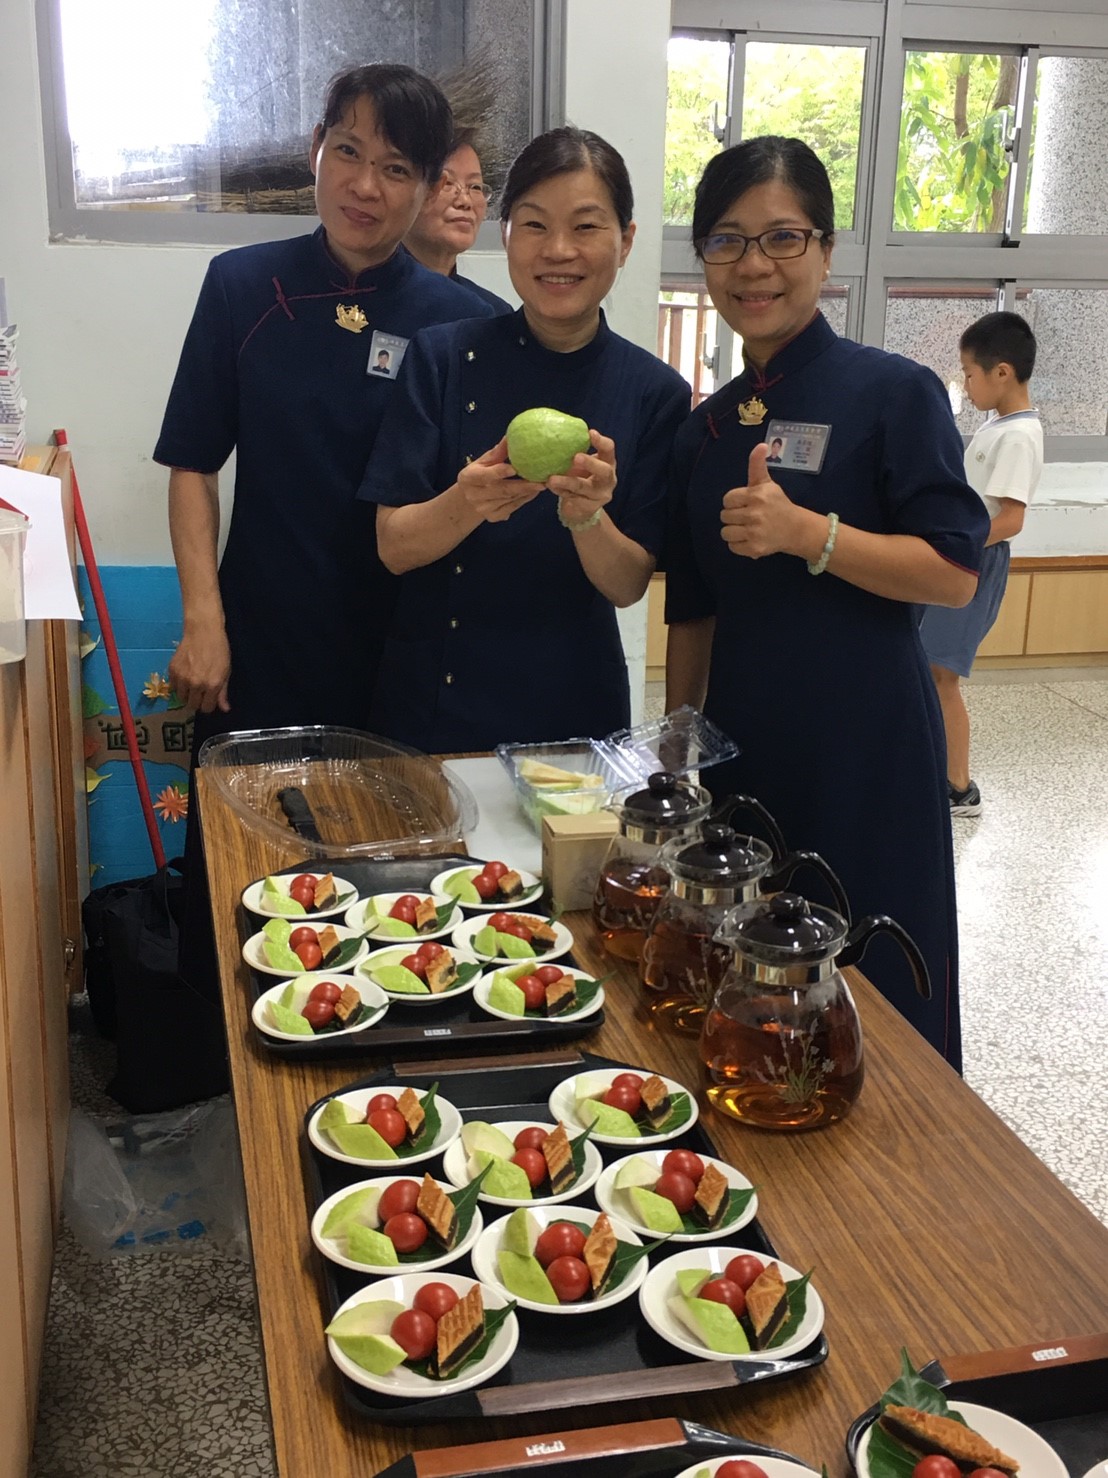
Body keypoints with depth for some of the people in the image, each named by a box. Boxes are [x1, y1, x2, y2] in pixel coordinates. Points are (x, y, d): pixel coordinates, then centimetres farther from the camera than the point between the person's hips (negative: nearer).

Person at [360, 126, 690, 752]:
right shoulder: (441, 358, -7)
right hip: (429, 699, 0)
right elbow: (393, 547, -10)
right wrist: (467, 503, -29)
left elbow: (629, 584, -8)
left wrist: (585, 515, -28)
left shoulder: (657, 393, -5)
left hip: (572, 714, 1)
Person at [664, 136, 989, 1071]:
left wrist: (805, 532, -23)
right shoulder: (706, 430, 10)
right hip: (743, 744, 5)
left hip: (865, 747, -5)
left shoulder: (893, 393, -7)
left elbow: (954, 573, -13)